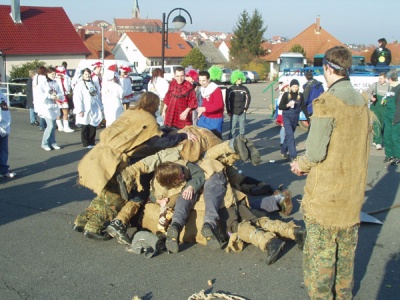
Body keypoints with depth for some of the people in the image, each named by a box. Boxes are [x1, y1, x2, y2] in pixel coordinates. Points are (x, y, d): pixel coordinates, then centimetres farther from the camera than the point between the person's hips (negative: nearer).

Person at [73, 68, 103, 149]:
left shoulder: (93, 83, 15)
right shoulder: (80, 84, -6)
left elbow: (97, 96, 18)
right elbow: (77, 98, -12)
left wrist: (100, 107, 13)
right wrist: (80, 110, -18)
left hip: (94, 109, 6)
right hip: (85, 110, -6)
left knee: (93, 126, 9)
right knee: (85, 127, 0)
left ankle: (92, 142, 19)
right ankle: (86, 143, 8)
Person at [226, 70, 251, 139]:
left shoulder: (244, 89, 2)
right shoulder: (230, 90, -1)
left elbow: (248, 99, 8)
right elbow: (227, 101, 1)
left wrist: (245, 108, 1)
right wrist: (228, 111, -3)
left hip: (242, 112, 1)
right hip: (233, 112, -1)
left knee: (242, 127, 7)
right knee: (232, 127, -2)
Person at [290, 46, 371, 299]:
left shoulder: (327, 102, -18)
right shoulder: (362, 102, 4)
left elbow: (316, 151, -20)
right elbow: (363, 147, 10)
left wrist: (302, 165, 1)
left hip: (326, 193, -7)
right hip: (353, 192, 7)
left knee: (320, 252, 5)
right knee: (347, 248, 19)